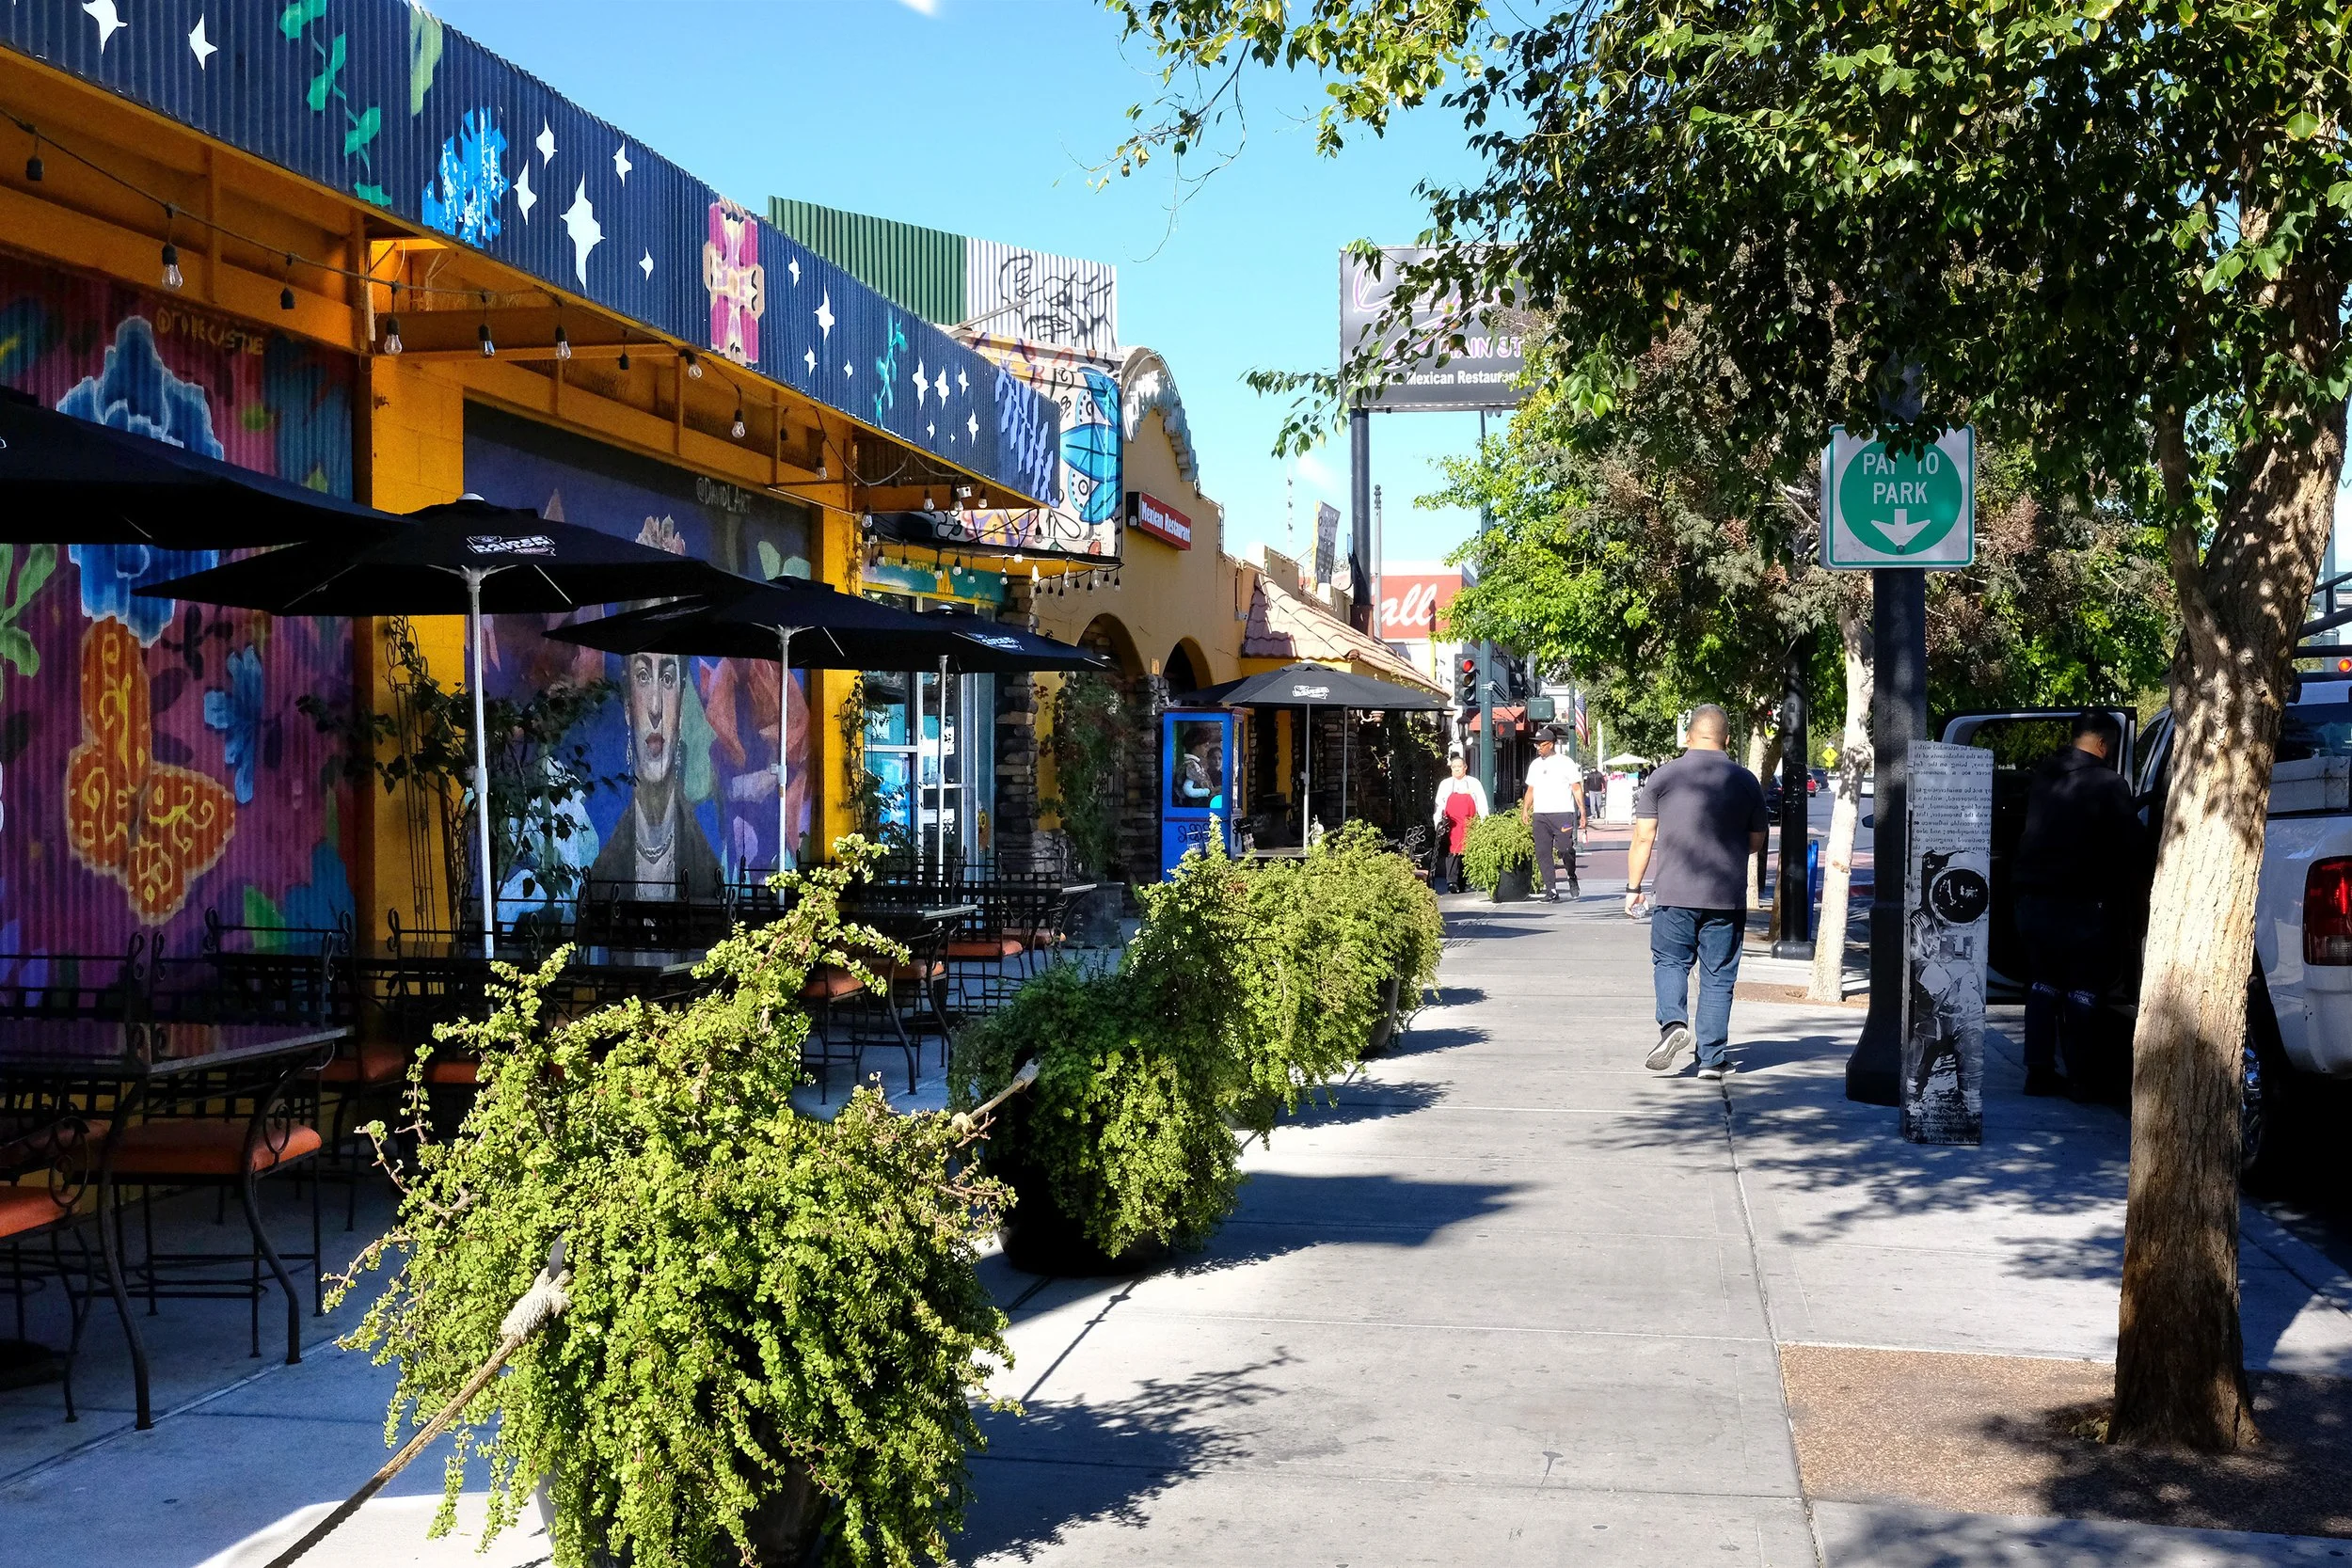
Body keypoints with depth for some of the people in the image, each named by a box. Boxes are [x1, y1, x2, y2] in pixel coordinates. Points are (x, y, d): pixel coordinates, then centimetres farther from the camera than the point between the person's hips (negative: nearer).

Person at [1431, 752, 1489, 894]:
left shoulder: (1474, 783, 11)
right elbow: (1439, 805, 13)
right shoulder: (1445, 784, 12)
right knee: (1452, 851, -11)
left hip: (1470, 825, 1)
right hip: (1452, 823, -1)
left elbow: (1482, 805, 10)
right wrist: (1439, 823, 6)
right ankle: (1452, 882, -16)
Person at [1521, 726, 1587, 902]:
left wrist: (1582, 813, -5)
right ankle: (1551, 890, 1)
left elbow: (1577, 789, 2)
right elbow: (1530, 790, 21)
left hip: (1563, 813, -5)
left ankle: (1572, 878, 17)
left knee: (1566, 849, -12)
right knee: (1542, 854, -2)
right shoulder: (1535, 765, 18)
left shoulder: (1566, 762, 3)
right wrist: (1525, 810, 6)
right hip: (1539, 815, 5)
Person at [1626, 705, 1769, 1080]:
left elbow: (1643, 838, -2)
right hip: (1727, 896, 1)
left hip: (1674, 894, -1)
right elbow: (1756, 843, 11)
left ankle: (1672, 1022, -12)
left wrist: (1633, 887, 6)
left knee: (1670, 961, 13)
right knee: (1718, 977, 7)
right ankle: (1712, 1058, 8)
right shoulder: (1745, 781, 3)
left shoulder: (1664, 777, -2)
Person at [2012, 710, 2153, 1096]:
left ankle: (2039, 1070, 13)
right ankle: (2081, 1073, 2)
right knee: (2084, 990, 2)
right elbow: (2131, 843, -7)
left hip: (2033, 899, 6)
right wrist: (2142, 880, 8)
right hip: (2079, 902, -6)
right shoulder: (2107, 783, -9)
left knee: (2044, 984, 14)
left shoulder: (2042, 777, 12)